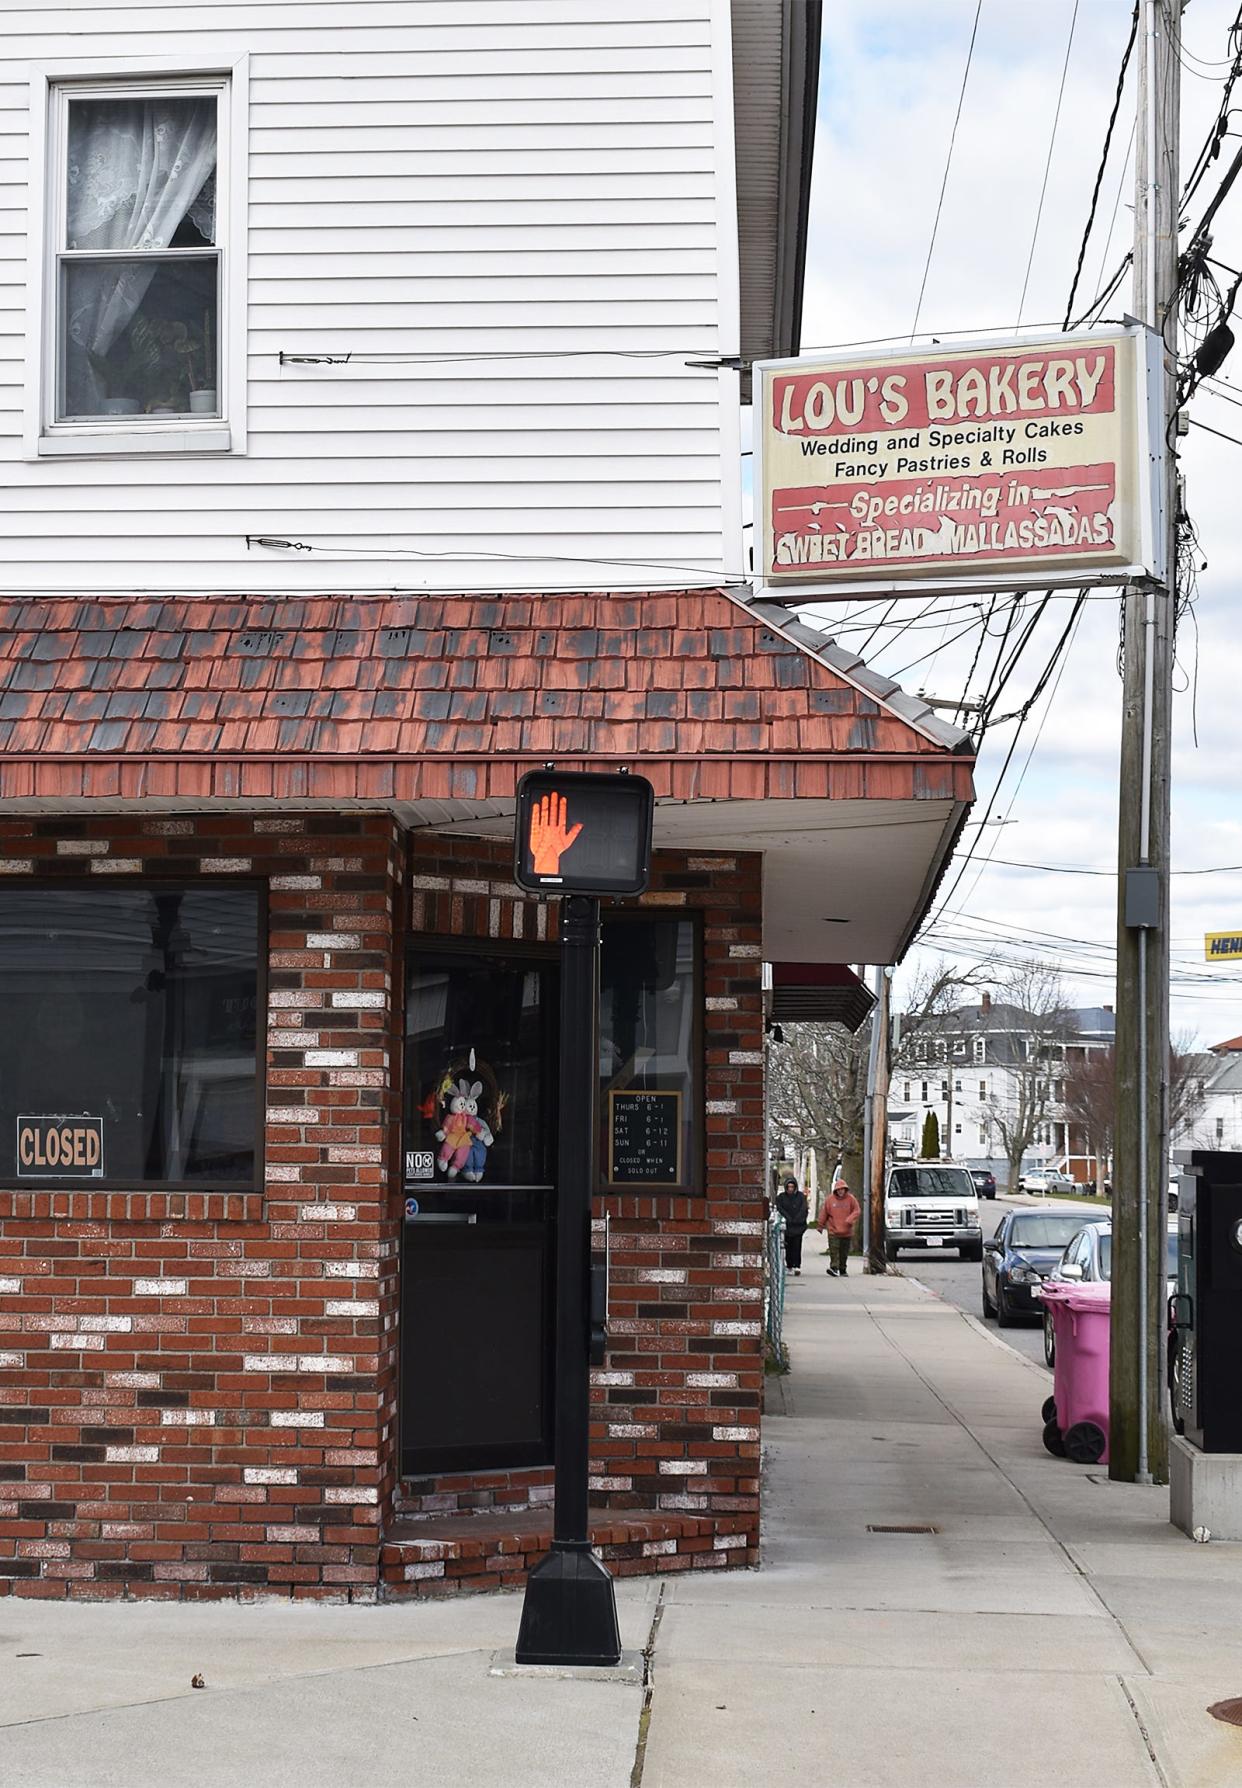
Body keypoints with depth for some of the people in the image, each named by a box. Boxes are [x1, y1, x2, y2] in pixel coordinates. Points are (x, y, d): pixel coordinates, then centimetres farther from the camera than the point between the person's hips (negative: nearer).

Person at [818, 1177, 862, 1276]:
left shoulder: (850, 1199, 0)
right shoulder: (830, 1199, 0)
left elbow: (856, 1210, 2)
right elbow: (824, 1212, 8)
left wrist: (850, 1219, -15)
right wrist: (820, 1225, 12)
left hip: (846, 1231, 1)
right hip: (833, 1231, -1)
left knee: (844, 1252, 9)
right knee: (834, 1250, -14)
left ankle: (842, 1270, 19)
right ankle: (834, 1267, -20)